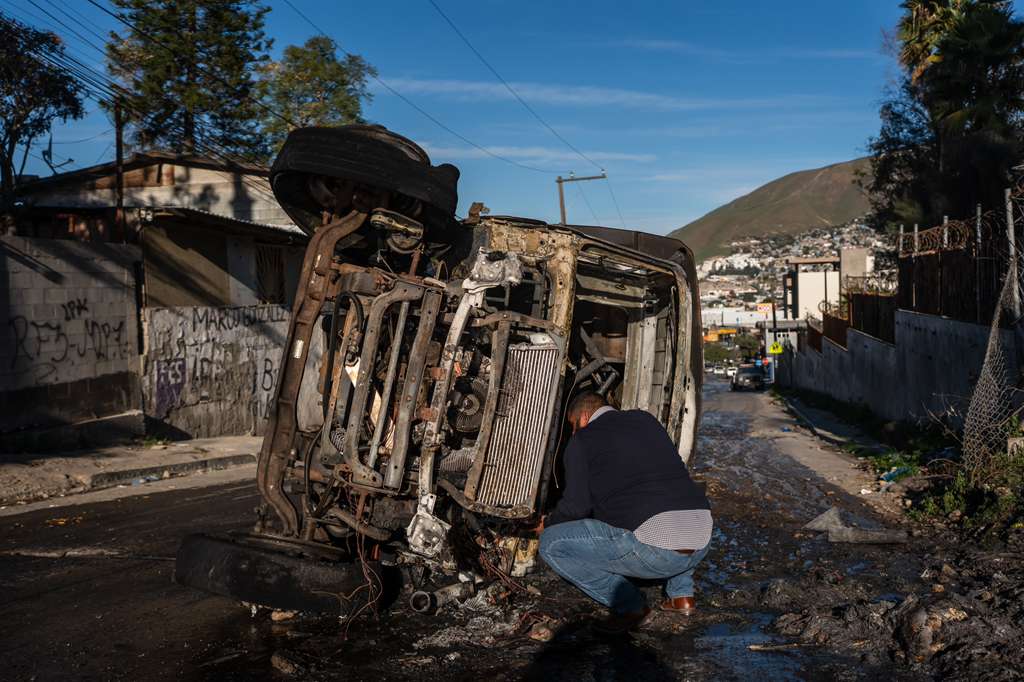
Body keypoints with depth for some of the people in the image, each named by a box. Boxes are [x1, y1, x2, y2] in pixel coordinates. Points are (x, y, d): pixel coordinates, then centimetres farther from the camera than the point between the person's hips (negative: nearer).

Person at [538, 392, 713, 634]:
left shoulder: (581, 441, 5)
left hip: (654, 550, -7)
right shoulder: (647, 420, 23)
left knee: (551, 544, 4)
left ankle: (628, 604, 3)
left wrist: (549, 523, 23)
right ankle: (681, 593, 26)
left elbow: (577, 505, 1)